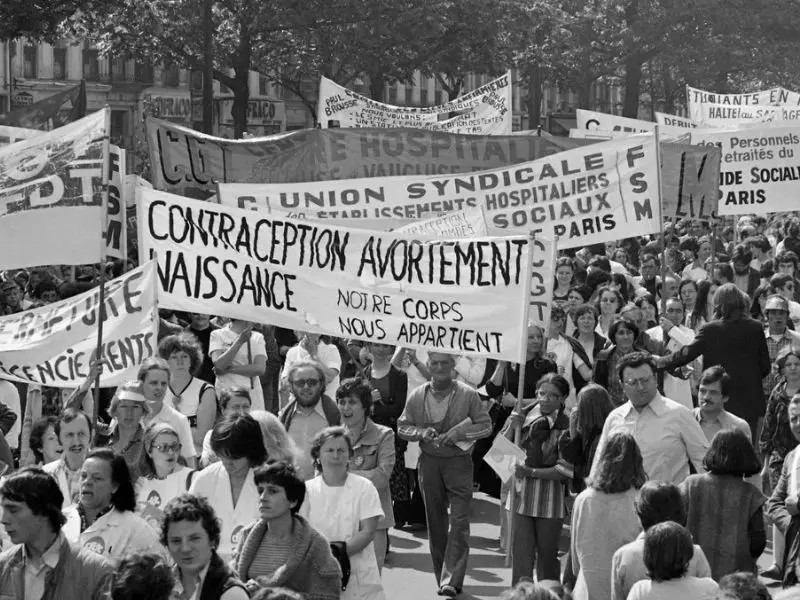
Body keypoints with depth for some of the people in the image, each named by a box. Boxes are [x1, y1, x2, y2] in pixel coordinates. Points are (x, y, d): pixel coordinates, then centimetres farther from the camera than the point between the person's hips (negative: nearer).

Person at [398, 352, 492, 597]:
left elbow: (486, 425, 0)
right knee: (435, 521, 10)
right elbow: (402, 426, 10)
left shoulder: (468, 395, -5)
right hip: (429, 462, 3)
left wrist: (460, 432, -16)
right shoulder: (417, 396, 2)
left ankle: (452, 580, -12)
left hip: (459, 460, -3)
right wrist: (421, 433, -11)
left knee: (459, 521, -11)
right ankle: (442, 577, 21)